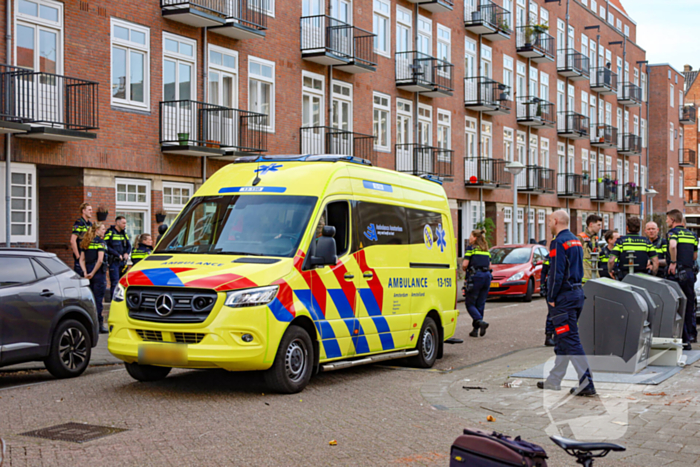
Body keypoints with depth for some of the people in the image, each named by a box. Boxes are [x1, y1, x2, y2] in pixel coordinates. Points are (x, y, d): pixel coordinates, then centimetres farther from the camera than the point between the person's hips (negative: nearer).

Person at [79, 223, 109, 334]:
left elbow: (82, 260, 7)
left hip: (89, 272, 7)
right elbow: (100, 260, -18)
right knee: (98, 299, -3)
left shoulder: (85, 243, 13)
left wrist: (86, 272, -1)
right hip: (99, 272, -7)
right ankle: (99, 324, -1)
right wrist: (92, 273, -12)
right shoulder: (100, 242, -8)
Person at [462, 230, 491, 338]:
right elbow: (489, 266, 14)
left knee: (470, 303, 1)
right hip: (487, 276, 6)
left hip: (475, 276, -6)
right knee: (480, 304, 8)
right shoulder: (486, 250, 17)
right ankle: (475, 329, 8)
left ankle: (480, 321, -21)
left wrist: (464, 269, 11)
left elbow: (465, 264, -9)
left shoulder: (471, 248, -2)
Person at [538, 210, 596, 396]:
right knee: (561, 339, 15)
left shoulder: (559, 242, -14)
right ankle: (554, 380, 23)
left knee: (570, 340, -9)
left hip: (564, 296, -10)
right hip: (577, 292, 10)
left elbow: (557, 274, -18)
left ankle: (586, 383, -13)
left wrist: (551, 298, -11)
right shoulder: (576, 241, 15)